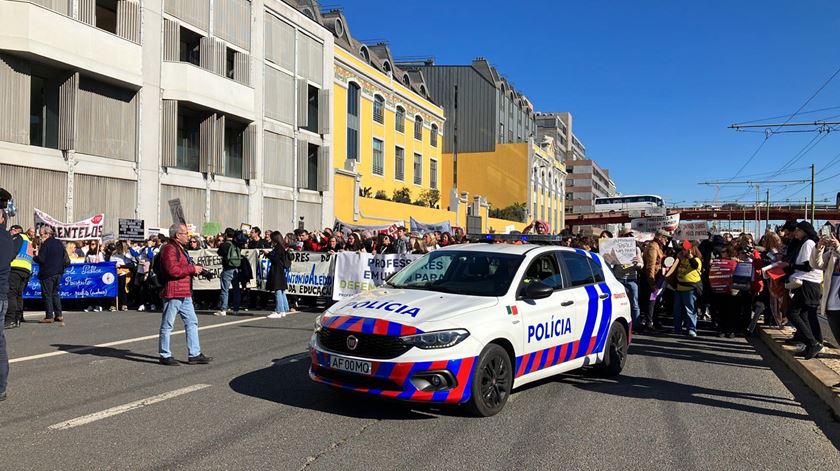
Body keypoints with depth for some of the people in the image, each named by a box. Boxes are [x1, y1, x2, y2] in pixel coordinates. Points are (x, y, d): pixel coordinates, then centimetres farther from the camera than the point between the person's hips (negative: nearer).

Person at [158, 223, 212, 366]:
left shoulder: (180, 248, 21)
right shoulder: (169, 249, -13)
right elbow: (172, 270, -23)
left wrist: (195, 269, 13)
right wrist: (192, 269, -14)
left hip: (185, 294, 11)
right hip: (173, 293, -10)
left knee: (192, 322, 9)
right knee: (167, 325, 1)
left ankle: (194, 354, 12)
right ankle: (165, 355, 10)